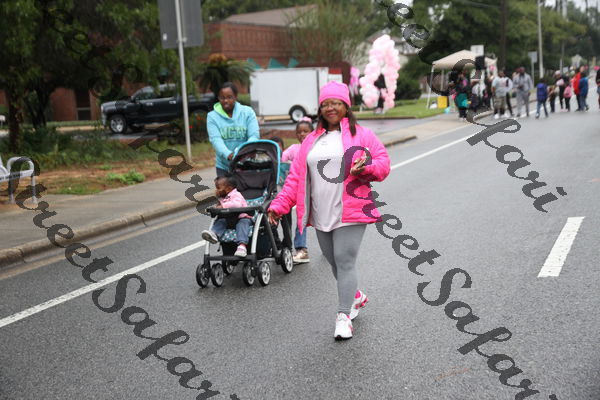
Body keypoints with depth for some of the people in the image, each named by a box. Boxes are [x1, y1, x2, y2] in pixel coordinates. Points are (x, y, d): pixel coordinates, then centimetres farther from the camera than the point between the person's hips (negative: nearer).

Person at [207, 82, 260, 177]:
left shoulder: (248, 112, 2)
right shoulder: (212, 116, 2)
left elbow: (254, 136, -7)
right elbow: (216, 140, -11)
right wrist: (228, 154, -31)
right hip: (224, 167, 0)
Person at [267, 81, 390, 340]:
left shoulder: (361, 135, 3)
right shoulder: (311, 140, 15)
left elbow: (383, 162, 0)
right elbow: (296, 176, 12)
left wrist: (366, 168, -22)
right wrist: (279, 205, 4)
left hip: (350, 212, -5)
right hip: (321, 215, 5)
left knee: (345, 261, -10)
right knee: (333, 261, 13)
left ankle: (343, 316, -3)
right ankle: (356, 297, 37)